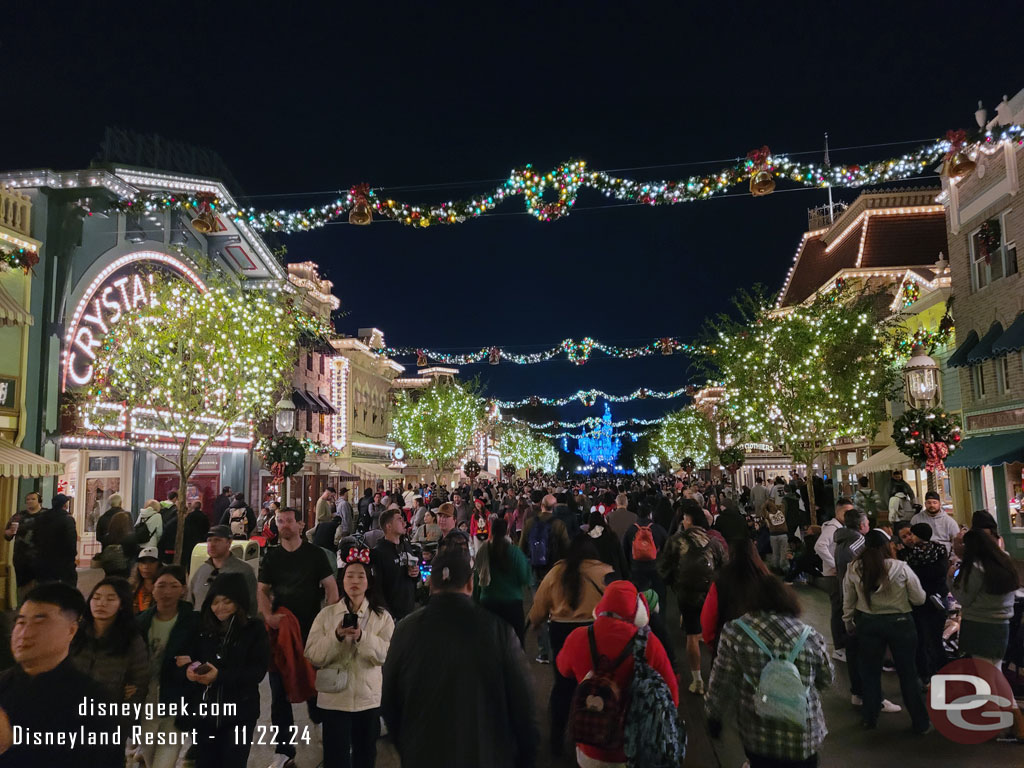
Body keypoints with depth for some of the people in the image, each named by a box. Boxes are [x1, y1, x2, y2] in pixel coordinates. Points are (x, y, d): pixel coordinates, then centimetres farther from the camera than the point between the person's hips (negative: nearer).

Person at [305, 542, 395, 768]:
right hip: (334, 698, -1)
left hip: (368, 698, 1)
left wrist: (362, 636, -27)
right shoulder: (326, 614, 1)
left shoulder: (382, 617, 0)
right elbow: (313, 656, -6)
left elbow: (384, 655, -13)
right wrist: (336, 636, -21)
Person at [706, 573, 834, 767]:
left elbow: (720, 684, -9)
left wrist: (714, 715, 8)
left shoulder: (735, 633, -16)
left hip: (757, 737, -1)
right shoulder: (810, 636, -12)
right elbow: (827, 679, 4)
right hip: (804, 738, 1)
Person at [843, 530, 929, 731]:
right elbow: (919, 599, -7)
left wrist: (848, 622, 17)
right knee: (908, 673, 14)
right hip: (899, 623, -1)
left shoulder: (854, 569, -9)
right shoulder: (901, 568, -16)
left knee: (870, 671, 17)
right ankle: (920, 722, 25)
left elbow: (848, 601, 1)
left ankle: (869, 717, 28)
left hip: (867, 624, 2)